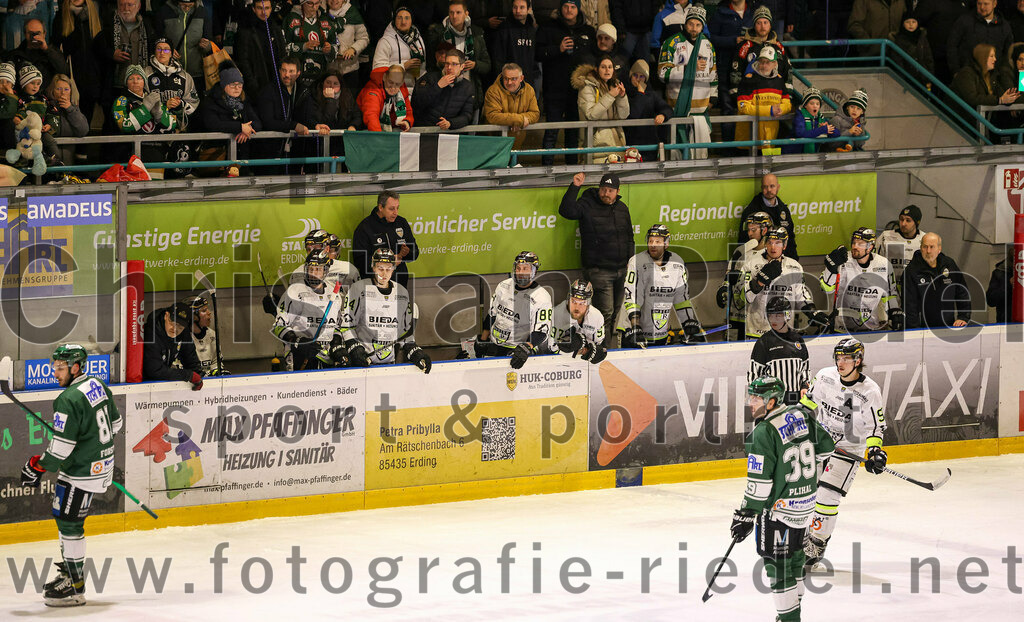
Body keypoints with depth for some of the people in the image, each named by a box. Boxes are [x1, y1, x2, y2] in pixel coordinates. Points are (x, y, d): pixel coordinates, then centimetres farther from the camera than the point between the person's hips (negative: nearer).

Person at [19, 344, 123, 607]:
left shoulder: (69, 400, -23)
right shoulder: (98, 385, 5)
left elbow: (61, 448, -23)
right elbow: (116, 423, 17)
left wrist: (36, 467, -10)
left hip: (82, 472, -10)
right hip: (101, 464, 10)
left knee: (69, 523, -5)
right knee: (63, 515, 20)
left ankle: (75, 589, -3)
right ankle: (69, 573, 28)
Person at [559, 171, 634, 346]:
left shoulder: (622, 208, 13)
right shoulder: (587, 204, -5)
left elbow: (629, 238, 21)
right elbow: (566, 211, -23)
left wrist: (630, 264, 15)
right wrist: (575, 187, -27)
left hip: (620, 271, 6)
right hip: (598, 270, -6)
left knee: (617, 311, 11)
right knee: (606, 312, -11)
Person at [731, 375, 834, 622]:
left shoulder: (764, 432, -20)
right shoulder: (800, 415, 2)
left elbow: (759, 481, -22)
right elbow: (826, 446, 13)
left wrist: (746, 515, -16)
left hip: (779, 506, -8)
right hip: (806, 500, 8)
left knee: (776, 558, -2)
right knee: (793, 552, 20)